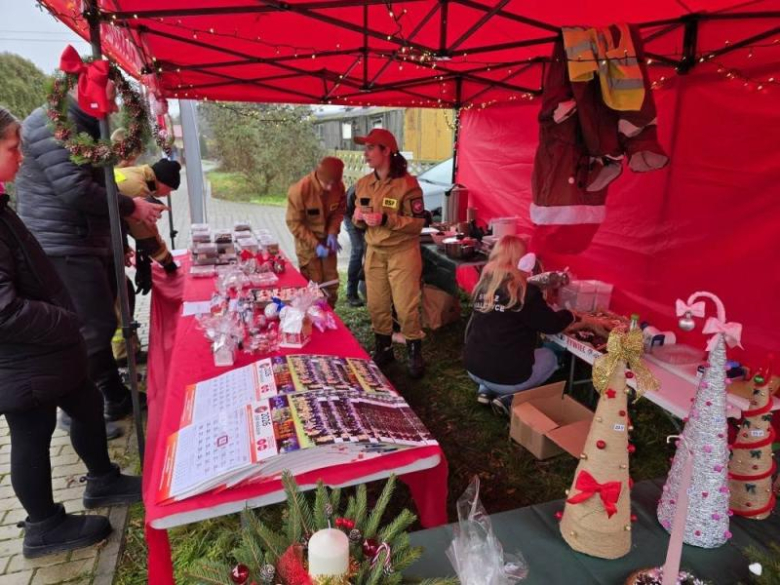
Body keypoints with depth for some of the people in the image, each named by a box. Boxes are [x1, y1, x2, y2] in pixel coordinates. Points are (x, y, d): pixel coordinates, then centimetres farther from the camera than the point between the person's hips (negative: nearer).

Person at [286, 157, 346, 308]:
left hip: (327, 241, 4)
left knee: (332, 283, 11)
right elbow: (294, 223, -19)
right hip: (308, 244, -4)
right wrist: (315, 244, -24)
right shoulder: (299, 190, -26)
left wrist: (333, 233, -13)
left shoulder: (339, 187, -14)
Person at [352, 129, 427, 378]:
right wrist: (359, 217, -9)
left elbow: (418, 222, -15)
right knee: (376, 305, 10)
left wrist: (386, 219, -25)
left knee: (406, 307, -1)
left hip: (403, 252, -5)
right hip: (374, 252, 6)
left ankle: (415, 353, 17)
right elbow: (358, 220, 16)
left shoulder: (407, 184, -14)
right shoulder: (363, 184, 5)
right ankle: (384, 349, 29)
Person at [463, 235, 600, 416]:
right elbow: (552, 324, -5)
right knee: (550, 357, 21)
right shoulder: (523, 290, -16)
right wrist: (574, 317, 16)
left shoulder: (484, 284, 2)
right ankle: (508, 398, 5)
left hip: (473, 367, 6)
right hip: (505, 377, -6)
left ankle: (486, 389, 15)